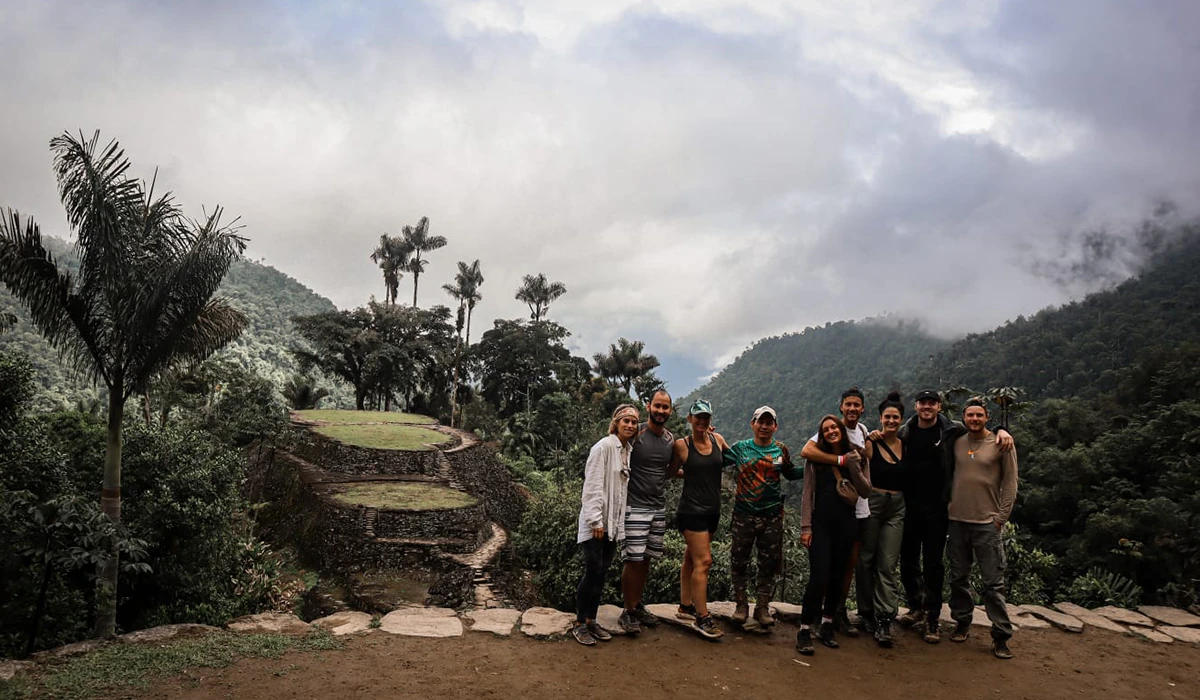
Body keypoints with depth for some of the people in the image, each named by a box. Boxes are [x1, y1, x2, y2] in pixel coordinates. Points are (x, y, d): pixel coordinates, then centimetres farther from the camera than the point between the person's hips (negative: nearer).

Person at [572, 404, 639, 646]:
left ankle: (591, 621, 20)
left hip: (614, 523, 7)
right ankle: (579, 624, 7)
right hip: (596, 522, -7)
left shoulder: (630, 451, 8)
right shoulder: (604, 447, -13)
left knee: (601, 573, 11)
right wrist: (596, 521, -18)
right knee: (592, 572, -5)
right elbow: (592, 486, -16)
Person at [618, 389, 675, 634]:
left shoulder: (671, 439, 8)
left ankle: (638, 605, 26)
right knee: (633, 560, -5)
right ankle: (628, 612, 8)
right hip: (635, 507, -6)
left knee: (646, 559, 13)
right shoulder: (636, 433, -11)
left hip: (659, 508, 6)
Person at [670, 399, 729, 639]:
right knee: (703, 561, -9)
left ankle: (685, 606, 29)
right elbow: (672, 471, 5)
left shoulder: (717, 439, 3)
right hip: (692, 509, -5)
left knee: (691, 558, 17)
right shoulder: (682, 445, -8)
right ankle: (702, 618, -3)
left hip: (712, 510, 5)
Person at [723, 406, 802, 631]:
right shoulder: (740, 448, 0)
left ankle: (762, 608, 19)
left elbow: (791, 473, 19)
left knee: (769, 564, 7)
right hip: (744, 515, -1)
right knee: (738, 562, 4)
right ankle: (741, 606, 18)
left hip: (772, 517, 1)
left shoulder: (781, 450, 4)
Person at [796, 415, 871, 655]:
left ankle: (827, 626, 22)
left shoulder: (857, 457, 6)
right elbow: (808, 494, 0)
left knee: (837, 577, 8)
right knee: (819, 577, -10)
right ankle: (805, 630, -3)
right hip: (820, 523, -2)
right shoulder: (816, 458, 2)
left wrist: (853, 467, -13)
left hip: (846, 524, 2)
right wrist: (805, 527, -6)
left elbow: (866, 491, -1)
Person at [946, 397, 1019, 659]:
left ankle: (1001, 636, 6)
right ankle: (962, 623, 25)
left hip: (987, 523, -4)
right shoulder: (957, 443, 7)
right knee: (958, 578, 11)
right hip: (957, 520, 4)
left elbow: (1010, 482, -2)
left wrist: (1001, 517, -6)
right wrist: (948, 507, 7)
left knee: (993, 583, -2)